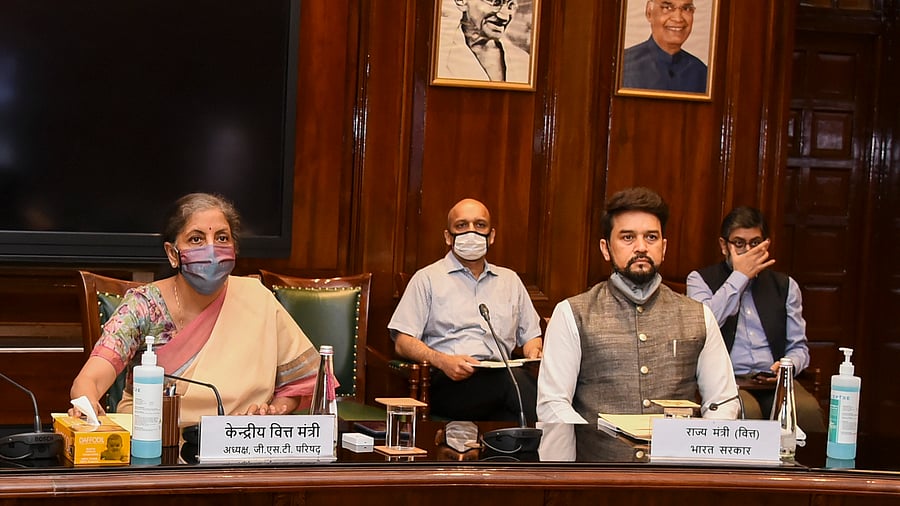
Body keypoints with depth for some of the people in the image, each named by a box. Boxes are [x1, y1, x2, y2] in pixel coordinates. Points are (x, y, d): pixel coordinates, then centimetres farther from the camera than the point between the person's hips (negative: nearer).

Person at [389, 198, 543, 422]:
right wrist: (443, 361, -14)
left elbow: (530, 334, 30)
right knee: (515, 379, -36)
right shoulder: (428, 279, 14)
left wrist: (534, 352, 4)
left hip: (500, 376, 4)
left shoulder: (509, 280, 28)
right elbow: (403, 342, 5)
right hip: (448, 381, -4)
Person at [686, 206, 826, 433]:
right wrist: (740, 276, -4)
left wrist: (789, 365, -5)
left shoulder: (785, 285, 20)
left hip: (774, 380, 3)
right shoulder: (701, 279, 10)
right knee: (747, 411, -37)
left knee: (808, 409, -31)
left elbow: (798, 346, 20)